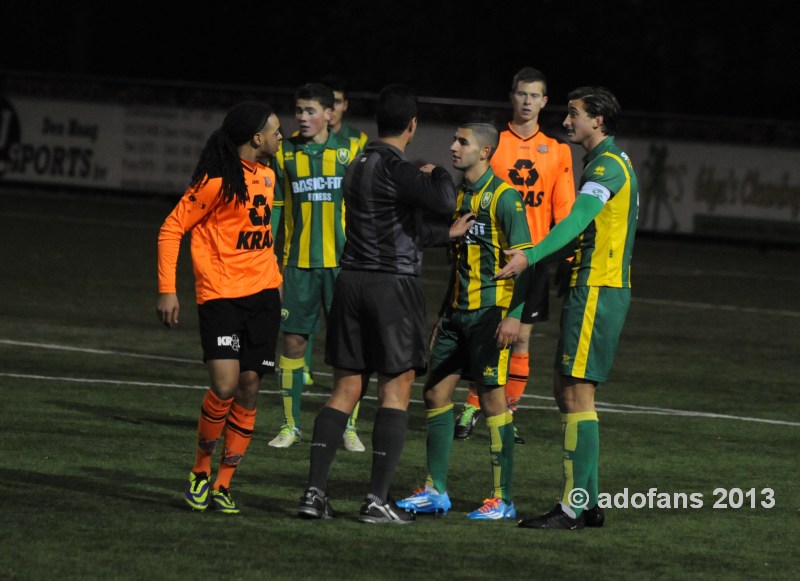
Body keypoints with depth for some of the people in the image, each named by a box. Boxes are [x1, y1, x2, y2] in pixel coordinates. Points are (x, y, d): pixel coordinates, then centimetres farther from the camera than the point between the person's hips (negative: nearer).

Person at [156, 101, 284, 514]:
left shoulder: (266, 175, 13)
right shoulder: (217, 181, -12)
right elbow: (171, 229, -9)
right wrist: (167, 290, -14)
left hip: (262, 294, 7)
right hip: (220, 294, -7)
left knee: (249, 388, 2)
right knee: (225, 386, -17)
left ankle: (223, 485, 10)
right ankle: (201, 472, 4)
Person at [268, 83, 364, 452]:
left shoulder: (351, 150, 1)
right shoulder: (284, 153, 5)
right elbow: (274, 206, 8)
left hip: (342, 260, -1)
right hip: (298, 262, 1)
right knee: (293, 340, 2)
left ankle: (348, 428, 9)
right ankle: (290, 425, 11)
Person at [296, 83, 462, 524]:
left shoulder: (359, 166, 14)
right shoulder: (395, 168, -13)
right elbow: (444, 202, -24)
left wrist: (448, 232, 30)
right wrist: (437, 174, -3)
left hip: (352, 281, 8)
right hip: (393, 284, -8)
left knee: (346, 389, 9)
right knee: (396, 389, -1)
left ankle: (315, 493, 1)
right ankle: (377, 499, -4)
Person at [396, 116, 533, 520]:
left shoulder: (504, 197, -11)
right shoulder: (457, 195, 13)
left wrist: (514, 316, -21)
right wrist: (445, 310, 21)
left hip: (490, 312, -8)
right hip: (458, 309, 8)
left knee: (492, 397, -5)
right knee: (436, 392, 7)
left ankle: (502, 499, 0)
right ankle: (435, 490, 15)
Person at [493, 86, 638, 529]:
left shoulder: (609, 165, -14)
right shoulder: (606, 163, 19)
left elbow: (577, 219, -30)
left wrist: (531, 256, -42)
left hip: (597, 290, -11)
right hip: (592, 288, 11)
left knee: (578, 393, -10)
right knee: (565, 389, 12)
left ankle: (575, 506, -10)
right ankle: (588, 502, 14)